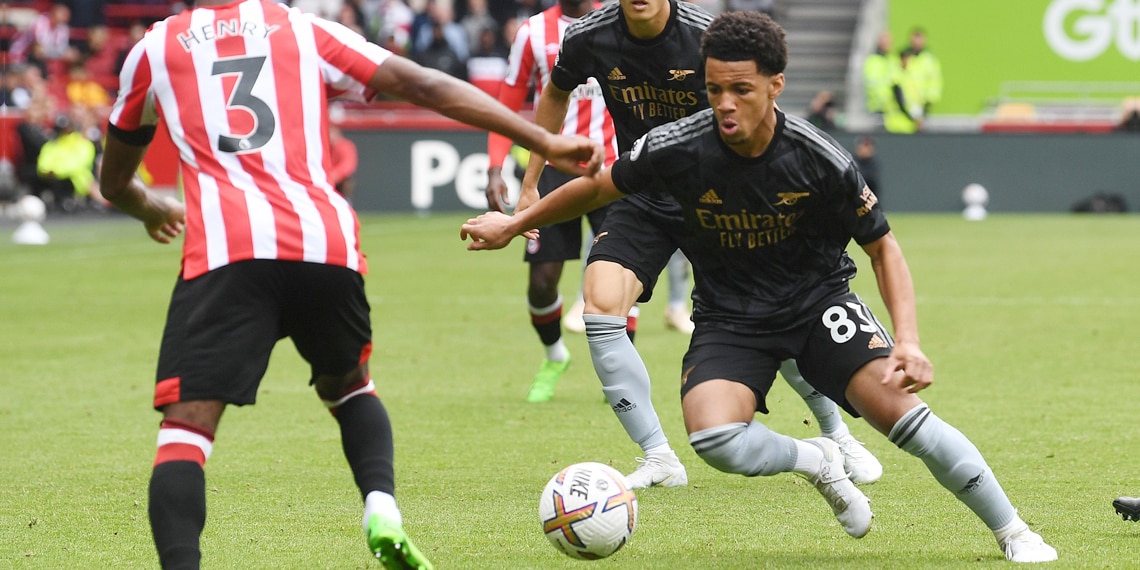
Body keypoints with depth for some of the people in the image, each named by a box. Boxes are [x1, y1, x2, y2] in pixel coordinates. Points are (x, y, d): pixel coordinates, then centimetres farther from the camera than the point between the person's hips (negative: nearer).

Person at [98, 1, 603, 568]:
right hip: (327, 245, 2)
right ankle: (381, 507, 3)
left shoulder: (155, 48, 21)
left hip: (223, 248, -2)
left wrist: (153, 208, 58)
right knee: (347, 386, 29)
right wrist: (547, 143, 12)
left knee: (185, 426, -4)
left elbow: (114, 183, 35)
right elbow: (426, 86, 12)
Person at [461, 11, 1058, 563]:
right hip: (729, 317, 1)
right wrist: (513, 223, 12)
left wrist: (907, 341, -20)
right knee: (713, 438, -28)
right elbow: (598, 186, 1)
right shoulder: (677, 149, -19)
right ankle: (814, 460, 7)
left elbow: (882, 247, -7)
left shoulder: (818, 159, -20)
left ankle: (1013, 532, -3)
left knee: (898, 407, -22)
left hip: (819, 297, -1)